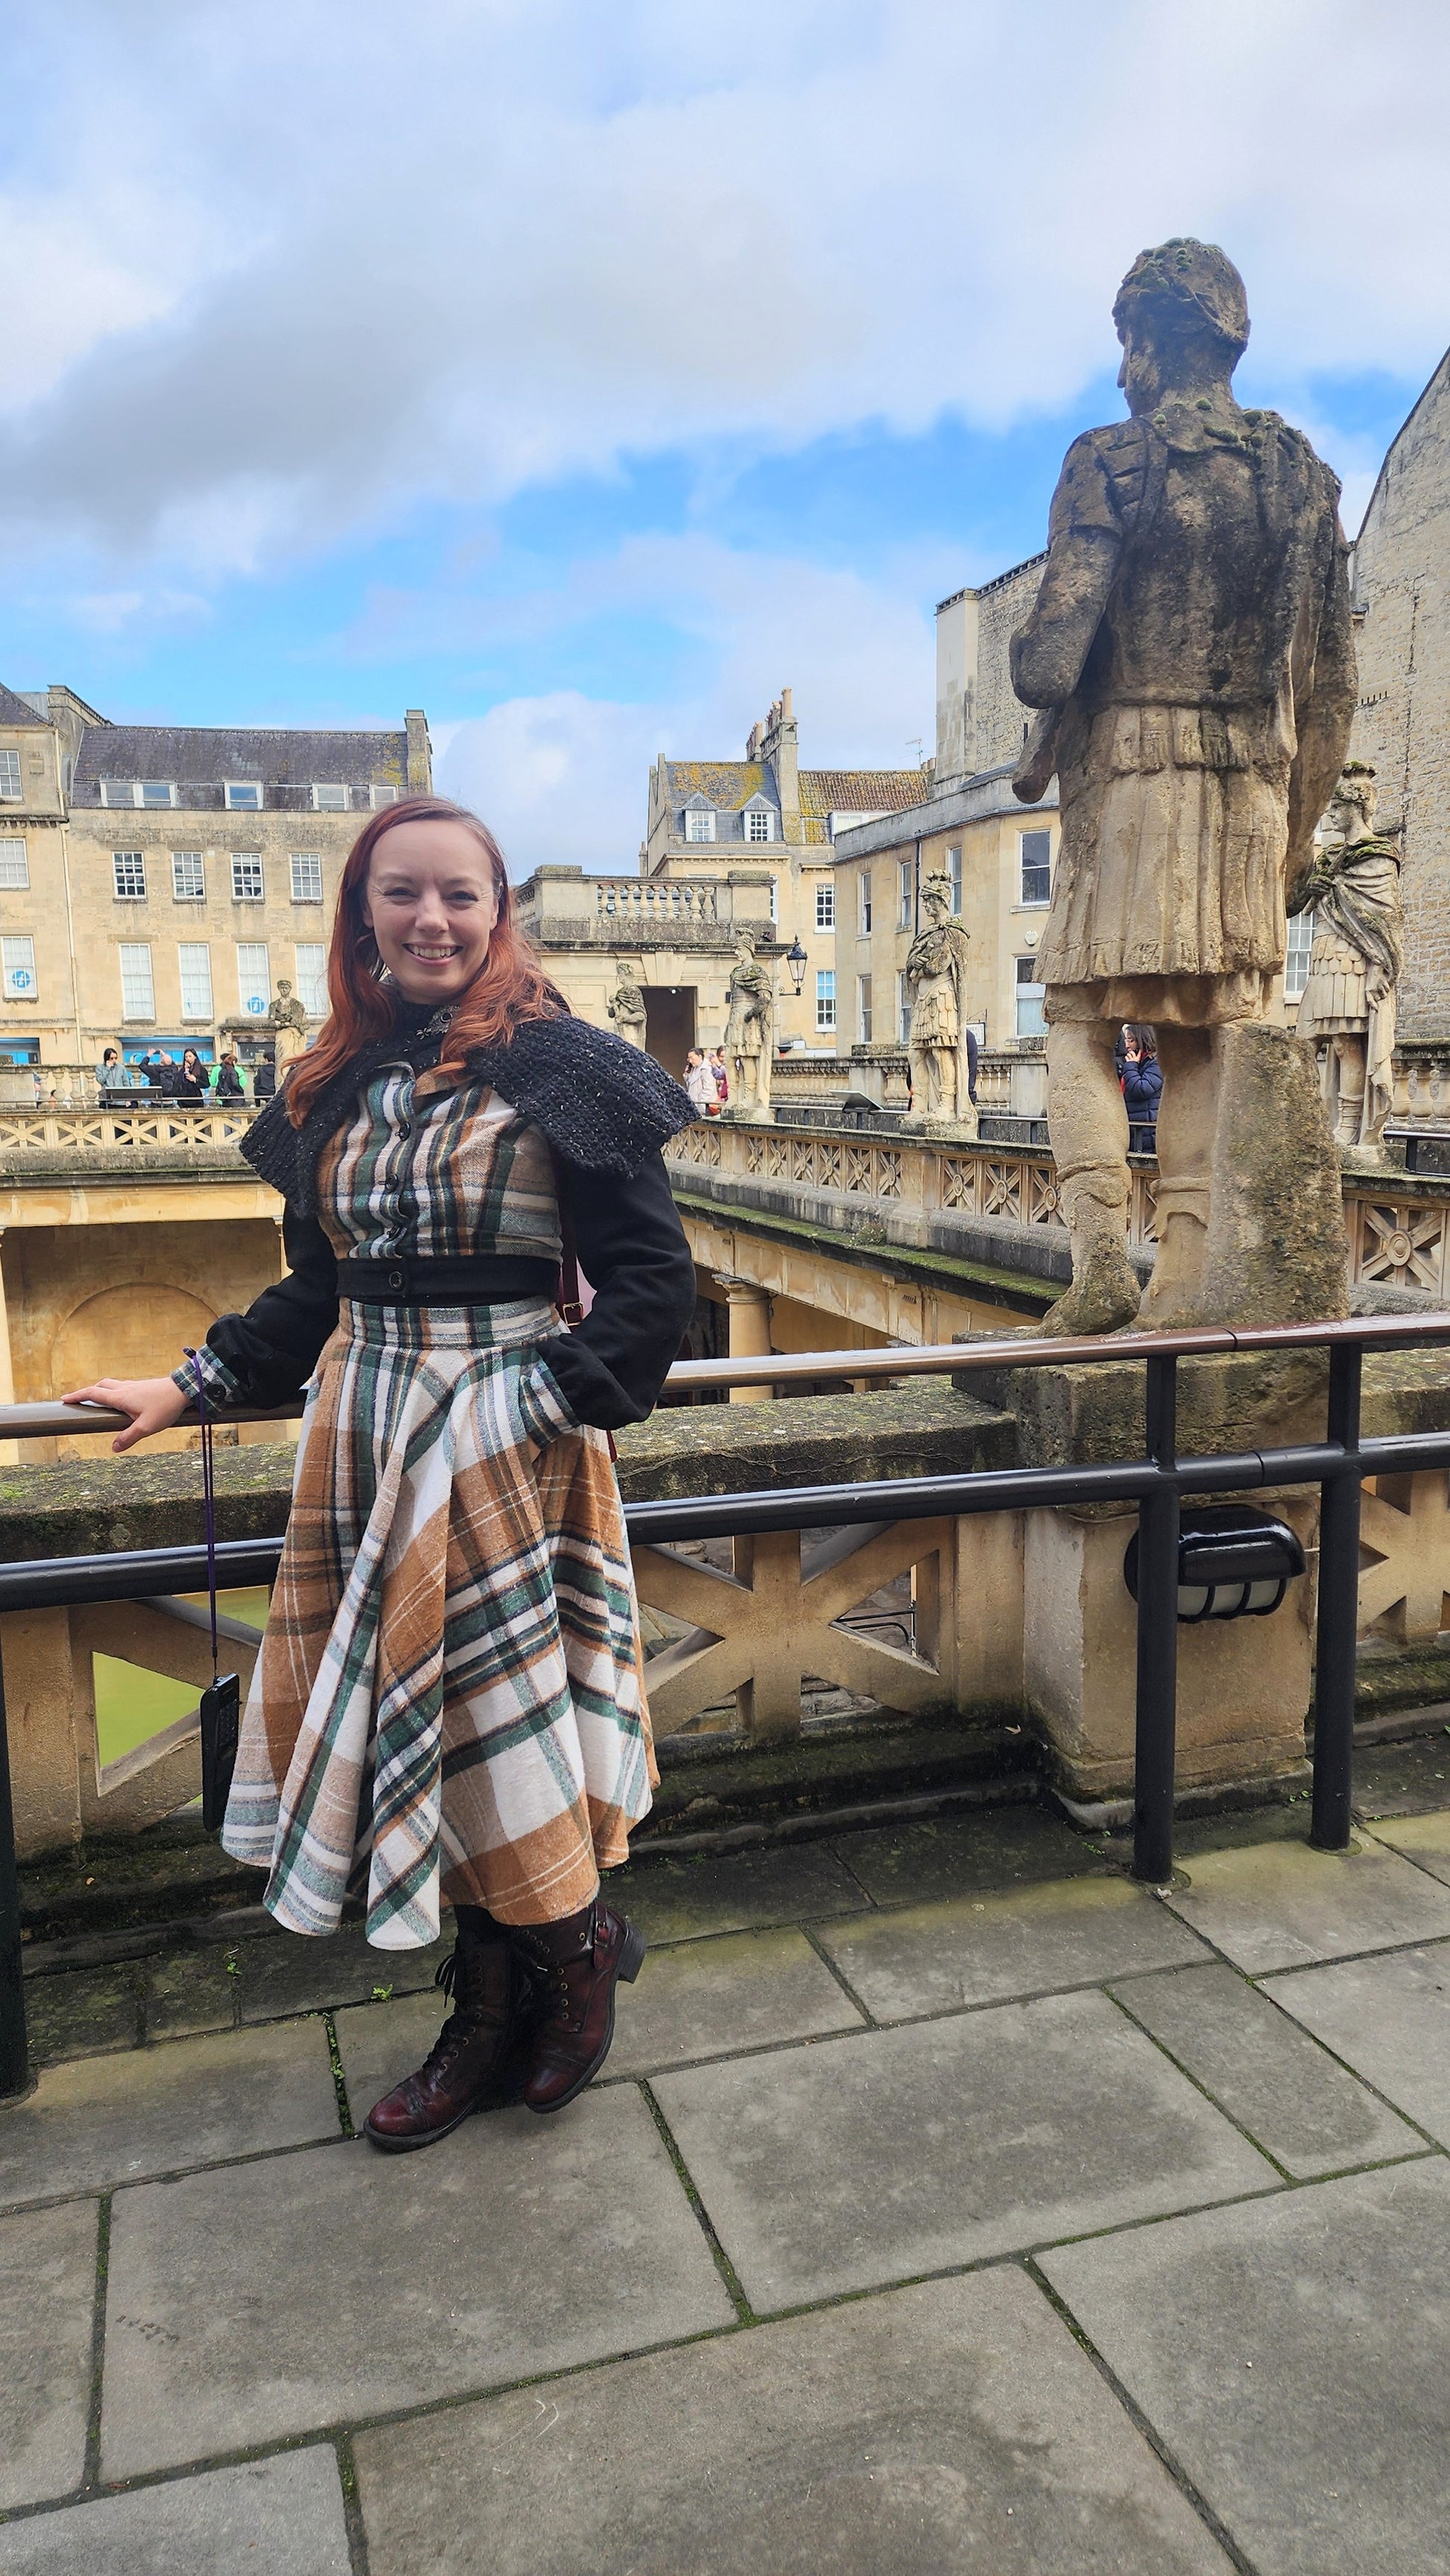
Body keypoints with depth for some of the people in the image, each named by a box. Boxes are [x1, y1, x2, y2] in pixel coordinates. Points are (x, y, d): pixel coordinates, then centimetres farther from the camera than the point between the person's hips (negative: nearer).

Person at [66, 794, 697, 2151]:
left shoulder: (556, 1065, -8)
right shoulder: (334, 1086, 10)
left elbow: (651, 1279, -10)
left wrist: (544, 1401, -16)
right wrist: (188, 1385, 15)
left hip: (503, 1442, -6)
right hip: (366, 1435, 6)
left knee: (503, 1712, 2)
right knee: (402, 1724, 11)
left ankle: (580, 1945, 33)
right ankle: (489, 2019, 30)